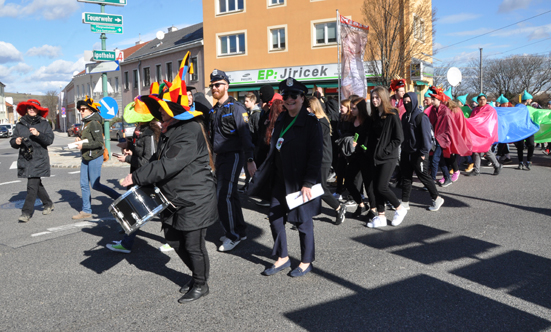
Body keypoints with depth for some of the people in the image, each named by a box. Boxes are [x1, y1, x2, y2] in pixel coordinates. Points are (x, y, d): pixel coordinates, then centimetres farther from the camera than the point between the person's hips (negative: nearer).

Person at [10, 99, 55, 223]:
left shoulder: (44, 124, 2)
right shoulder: (20, 124, 11)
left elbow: (49, 140, -7)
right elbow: (13, 141, 12)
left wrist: (38, 134, -23)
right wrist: (16, 142, -11)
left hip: (39, 159, -4)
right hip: (25, 159, 4)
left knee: (32, 186, -9)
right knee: (36, 184, 14)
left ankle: (26, 212, -6)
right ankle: (48, 204, 33)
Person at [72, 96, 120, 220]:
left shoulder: (94, 123, -14)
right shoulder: (86, 123, 15)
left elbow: (99, 142, -20)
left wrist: (83, 145, -19)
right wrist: (80, 140, 6)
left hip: (95, 157, -9)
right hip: (86, 158, 9)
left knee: (95, 185, -6)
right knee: (84, 185, 8)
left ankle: (119, 198, 7)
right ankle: (86, 211, 15)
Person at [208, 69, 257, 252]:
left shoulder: (236, 107, -10)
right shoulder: (214, 110, 14)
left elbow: (245, 134, -18)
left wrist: (250, 159, -25)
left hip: (234, 156, -8)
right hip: (220, 156, 8)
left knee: (224, 196, -11)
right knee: (229, 194, 13)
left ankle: (233, 235, 2)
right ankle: (240, 230, 26)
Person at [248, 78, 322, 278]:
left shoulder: (310, 122, -10)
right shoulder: (281, 121, 10)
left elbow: (316, 154, -14)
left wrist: (308, 183, -19)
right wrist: (262, 177, 12)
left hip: (301, 183, -7)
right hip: (280, 181, 7)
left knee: (303, 220, 5)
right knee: (275, 218, 10)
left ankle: (306, 261, 24)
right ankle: (282, 258, 27)